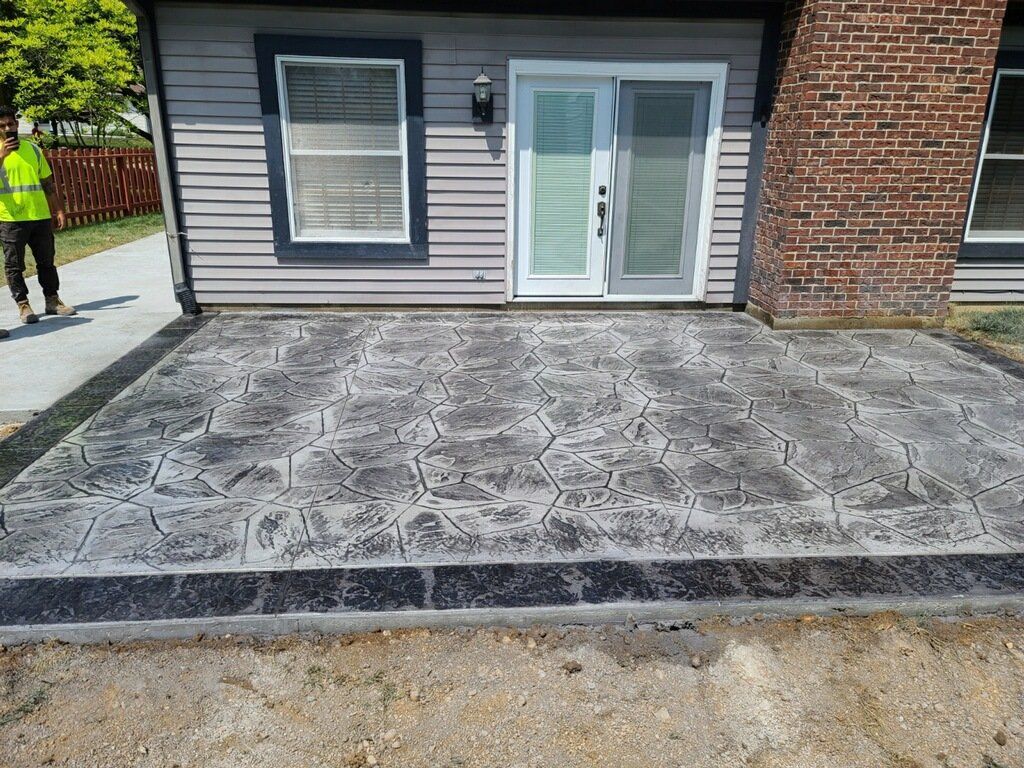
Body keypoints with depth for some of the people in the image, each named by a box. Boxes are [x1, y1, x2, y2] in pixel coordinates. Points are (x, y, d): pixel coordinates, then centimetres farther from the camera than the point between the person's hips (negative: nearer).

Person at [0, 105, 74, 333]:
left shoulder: (32, 149, 12)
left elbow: (47, 182, 15)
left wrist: (59, 210, 9)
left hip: (40, 216, 3)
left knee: (46, 261, 11)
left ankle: (52, 300, 21)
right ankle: (23, 304, 8)